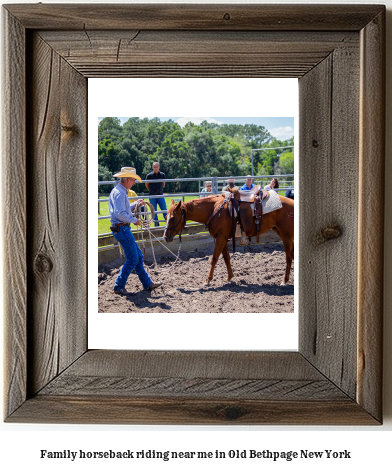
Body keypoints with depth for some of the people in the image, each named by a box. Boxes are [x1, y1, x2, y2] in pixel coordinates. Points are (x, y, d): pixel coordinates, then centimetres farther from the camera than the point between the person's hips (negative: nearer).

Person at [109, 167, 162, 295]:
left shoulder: (119, 191, 16)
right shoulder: (119, 193, -17)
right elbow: (120, 214, -26)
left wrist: (135, 204, 18)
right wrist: (134, 220, -16)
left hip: (123, 229, 11)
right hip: (122, 228, -11)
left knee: (138, 256, 15)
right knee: (132, 259, -6)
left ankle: (147, 283, 23)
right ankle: (119, 287, 0)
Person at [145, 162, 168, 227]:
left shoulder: (162, 175, 1)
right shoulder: (149, 175, -5)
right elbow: (146, 185, 8)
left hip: (160, 195, 1)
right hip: (152, 196, -1)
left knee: (164, 210, -1)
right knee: (154, 212, 3)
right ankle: (156, 225, 10)